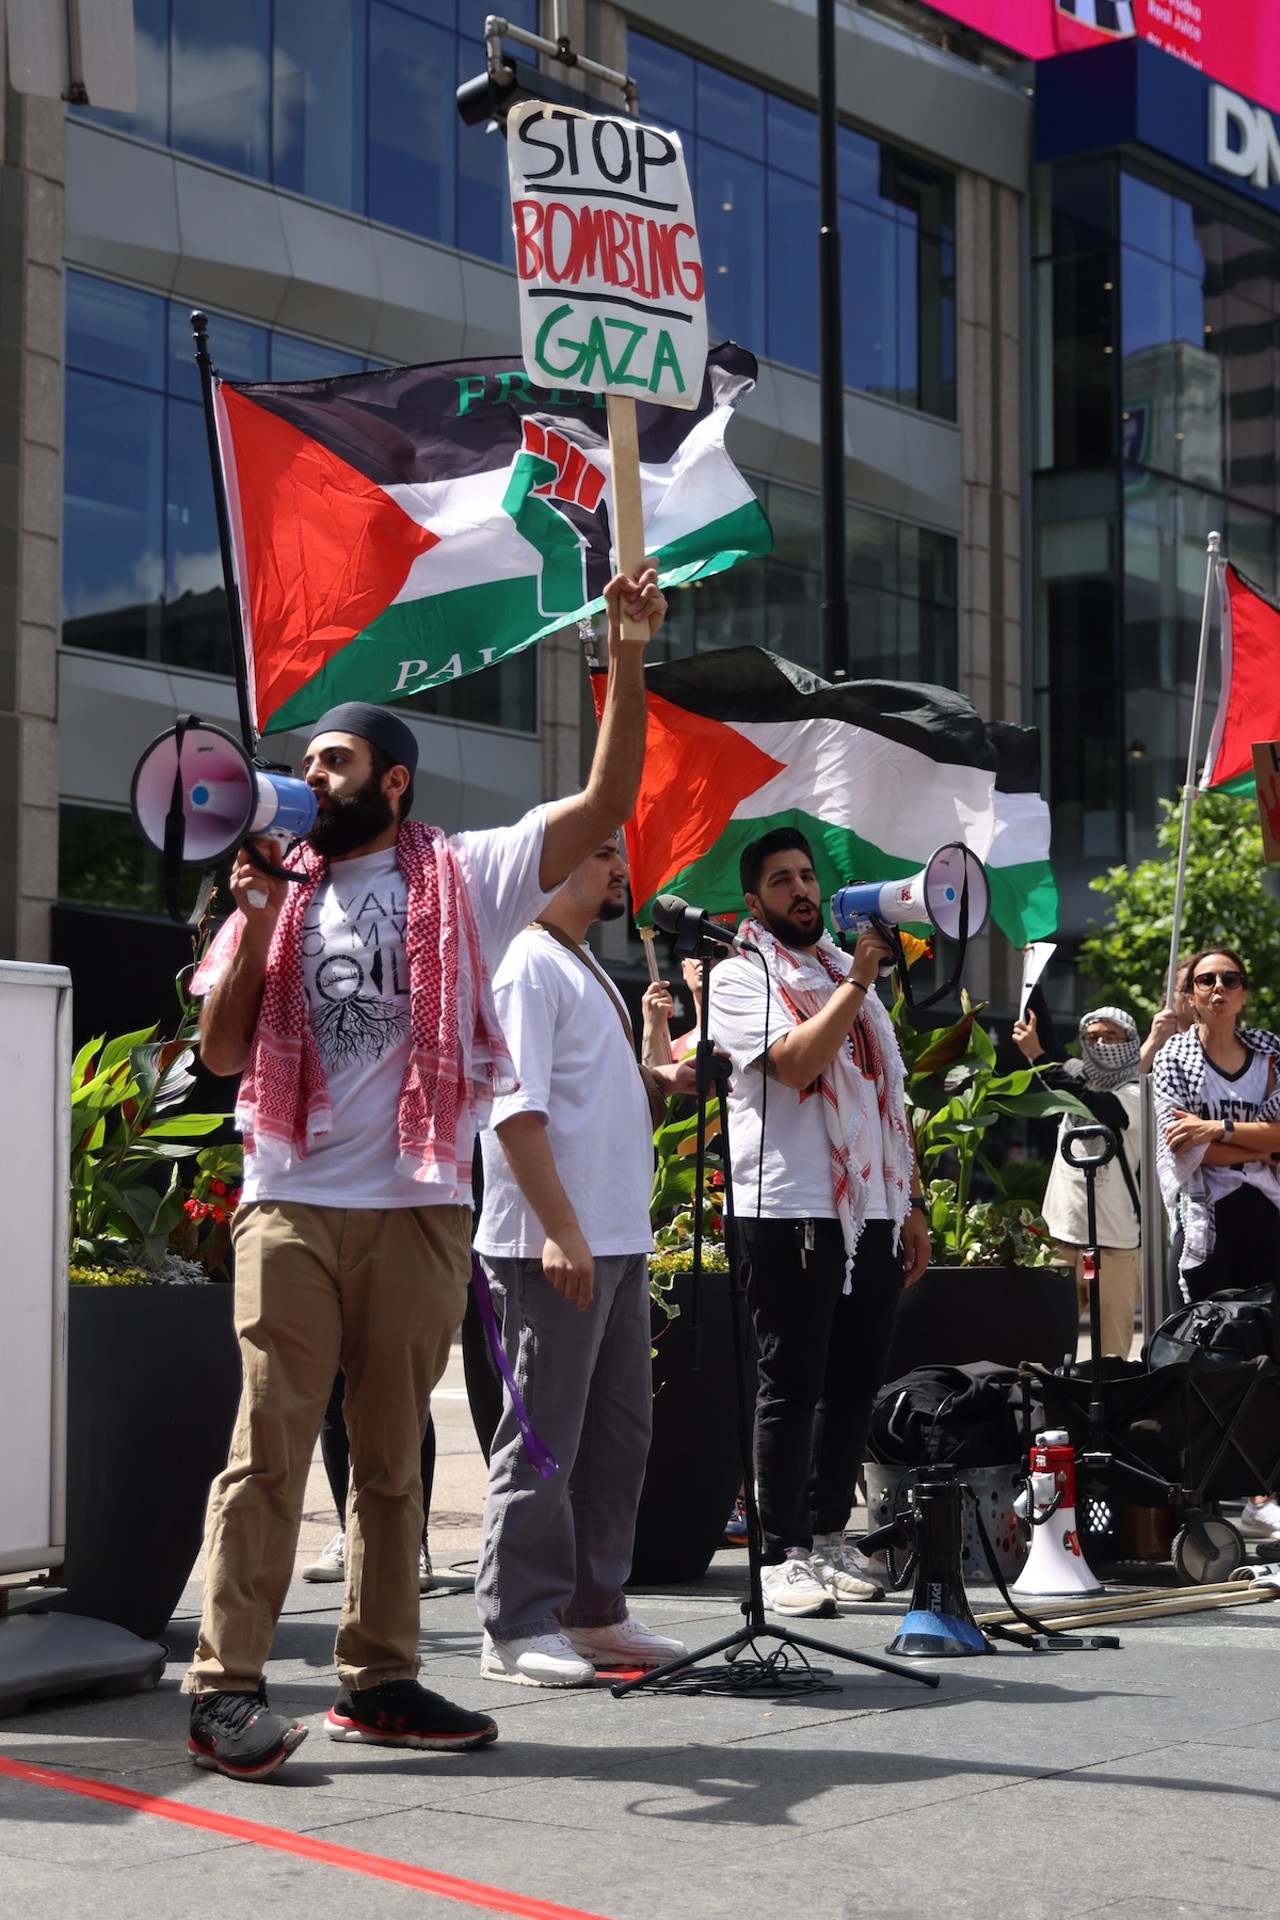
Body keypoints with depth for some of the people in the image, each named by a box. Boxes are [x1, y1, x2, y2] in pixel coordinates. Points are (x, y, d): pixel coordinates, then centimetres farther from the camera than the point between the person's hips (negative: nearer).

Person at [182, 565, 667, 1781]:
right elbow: (221, 1053, 10)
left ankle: (377, 1680, 15)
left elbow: (607, 800, -1)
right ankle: (225, 1690, -7)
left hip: (419, 1211, 0)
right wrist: (256, 928, -4)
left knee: (392, 1456, 8)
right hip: (292, 1209, 0)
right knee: (270, 1447, -6)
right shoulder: (281, 894, 14)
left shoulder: (465, 878, 7)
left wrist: (625, 653, -7)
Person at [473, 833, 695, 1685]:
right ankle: (518, 1629, 3)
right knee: (544, 1439, -4)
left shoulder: (584, 966, 20)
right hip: (556, 1242, -10)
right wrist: (561, 1229, -23)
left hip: (617, 1237, 10)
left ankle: (595, 1612, 22)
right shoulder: (529, 963, -10)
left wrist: (654, 1078, 6)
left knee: (620, 1429, 13)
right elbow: (517, 1108, -18)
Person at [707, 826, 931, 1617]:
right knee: (792, 1384, -4)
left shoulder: (854, 972, 21)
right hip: (791, 1207, -6)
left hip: (873, 1208, 6)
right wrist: (855, 981, -16)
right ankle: (785, 1555, 1)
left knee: (857, 1380, 8)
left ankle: (830, 1535, 19)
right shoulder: (743, 976, 1)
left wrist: (913, 1204, 16)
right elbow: (795, 1062, -16)